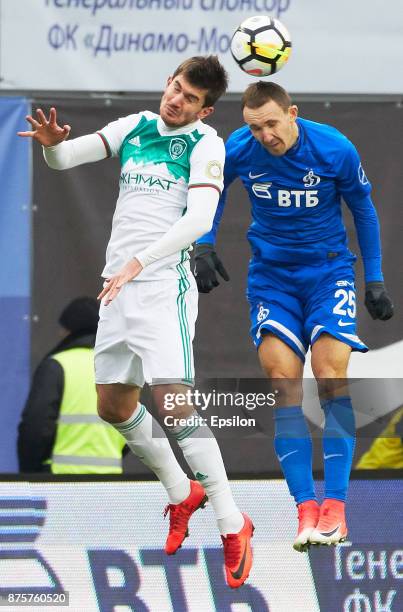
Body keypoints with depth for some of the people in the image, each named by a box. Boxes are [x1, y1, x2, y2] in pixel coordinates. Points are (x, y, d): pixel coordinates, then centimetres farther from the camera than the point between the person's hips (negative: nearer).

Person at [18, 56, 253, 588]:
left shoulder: (205, 144, -5)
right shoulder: (135, 128, 11)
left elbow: (199, 219, -17)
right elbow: (65, 158, 10)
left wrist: (138, 262, -26)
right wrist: (52, 142, -14)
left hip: (164, 281, -7)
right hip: (119, 284, 7)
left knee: (172, 399, -19)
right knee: (113, 405, 10)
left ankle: (232, 525, -14)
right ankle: (182, 494, 31)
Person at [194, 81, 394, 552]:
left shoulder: (335, 150, -16)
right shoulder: (237, 150, -12)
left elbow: (363, 211, 1)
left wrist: (374, 279, 3)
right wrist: (204, 245, 1)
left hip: (328, 269, -2)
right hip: (271, 275, 2)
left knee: (330, 378, -15)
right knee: (283, 385, -11)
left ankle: (334, 507, -14)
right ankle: (306, 509, -11)